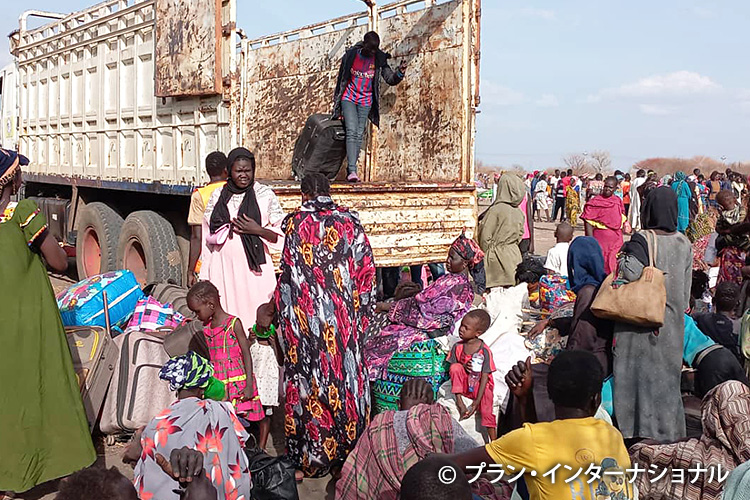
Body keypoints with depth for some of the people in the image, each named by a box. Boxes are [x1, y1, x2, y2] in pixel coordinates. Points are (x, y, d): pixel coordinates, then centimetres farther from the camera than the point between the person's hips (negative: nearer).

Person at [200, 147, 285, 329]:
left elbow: (280, 236, 5)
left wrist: (258, 230, -13)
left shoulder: (265, 195, 5)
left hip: (254, 268, -2)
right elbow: (208, 237, 15)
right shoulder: (218, 196, 11)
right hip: (223, 266, 2)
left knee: (256, 316, -5)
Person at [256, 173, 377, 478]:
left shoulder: (296, 222, -3)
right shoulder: (350, 221, 4)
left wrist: (271, 309, 6)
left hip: (306, 313, -2)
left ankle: (312, 457, 12)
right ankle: (348, 450, 17)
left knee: (310, 375, 5)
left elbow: (290, 273, -5)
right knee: (345, 372, 10)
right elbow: (366, 269, 2)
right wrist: (361, 309, 13)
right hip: (343, 314, 2)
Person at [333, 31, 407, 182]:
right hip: (349, 98, -2)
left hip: (365, 101, 2)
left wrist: (400, 72, -28)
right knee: (351, 131, -16)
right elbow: (341, 79, 3)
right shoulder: (351, 55, -6)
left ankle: (350, 170, 8)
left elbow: (390, 79, -6)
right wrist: (336, 102, 7)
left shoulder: (379, 59, -4)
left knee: (359, 135, 0)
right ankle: (352, 171, -24)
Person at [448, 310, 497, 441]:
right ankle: (459, 400, -22)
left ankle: (494, 439, -15)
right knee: (456, 368, -25)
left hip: (479, 386, -3)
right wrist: (463, 366, -21)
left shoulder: (484, 351, -16)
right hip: (463, 384, 3)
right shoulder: (457, 347, -5)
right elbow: (452, 367, 2)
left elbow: (484, 377, -17)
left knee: (486, 410, -25)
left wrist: (476, 402, -21)